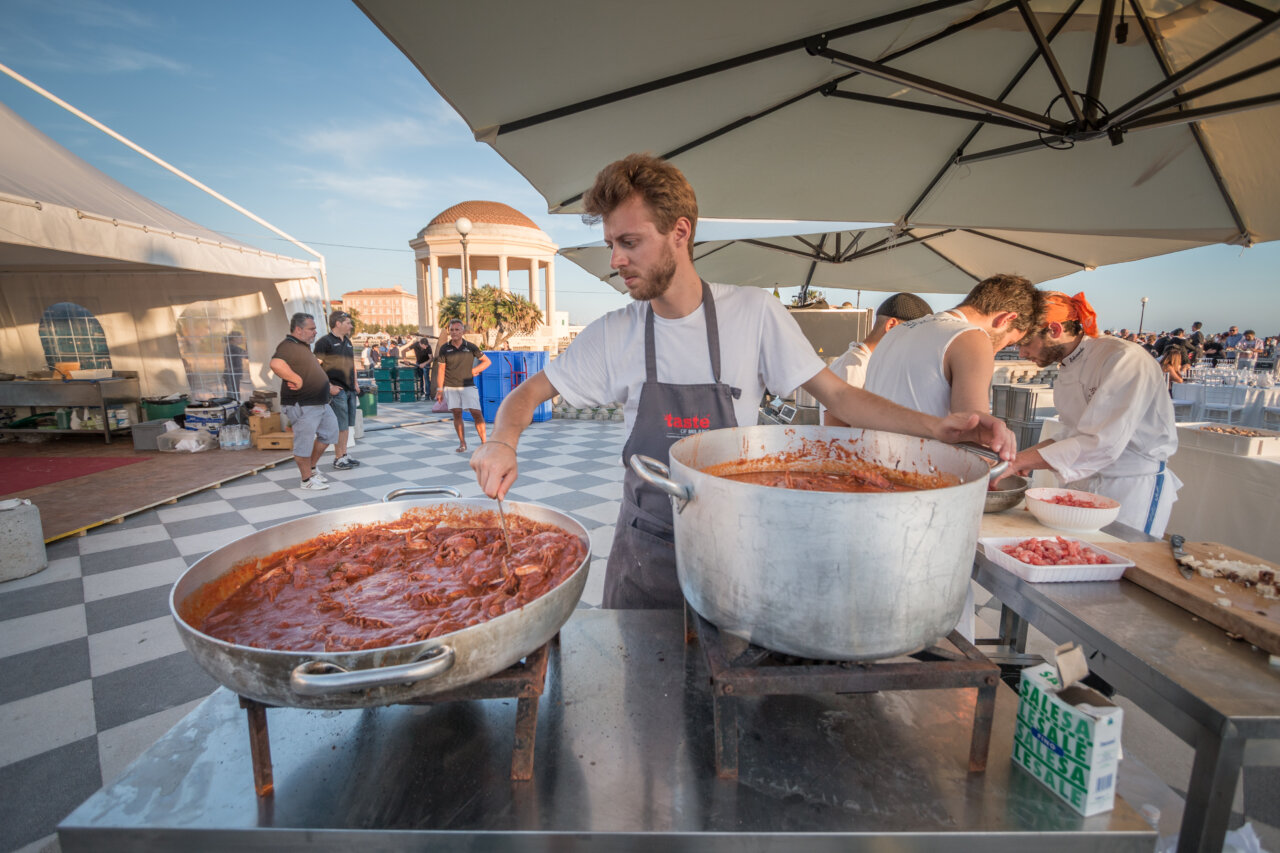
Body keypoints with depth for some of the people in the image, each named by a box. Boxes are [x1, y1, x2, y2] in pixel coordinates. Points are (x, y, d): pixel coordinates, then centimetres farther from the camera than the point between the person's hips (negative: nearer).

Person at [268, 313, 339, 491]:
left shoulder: (304, 346, 17)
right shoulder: (288, 346, -16)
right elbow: (276, 364, -38)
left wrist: (329, 387, 28)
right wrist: (296, 380, -29)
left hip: (321, 403, 10)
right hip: (302, 406, -10)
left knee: (329, 433, 18)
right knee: (304, 442, 0)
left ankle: (311, 467, 32)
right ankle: (307, 480, 13)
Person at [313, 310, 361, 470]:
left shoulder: (348, 342, 17)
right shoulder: (325, 341, -8)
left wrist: (355, 383, 17)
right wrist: (329, 386, -15)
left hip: (350, 390, 8)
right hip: (337, 390, -8)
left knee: (347, 424, 12)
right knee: (340, 425, -4)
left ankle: (344, 454, 21)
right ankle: (338, 458, 6)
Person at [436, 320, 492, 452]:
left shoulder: (470, 347, 1)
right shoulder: (444, 348, 2)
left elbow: (487, 361, 9)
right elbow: (441, 369, 4)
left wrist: (474, 370, -3)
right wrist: (439, 389, -1)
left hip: (468, 386, -1)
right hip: (450, 387, 1)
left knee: (476, 413, -8)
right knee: (457, 414, 3)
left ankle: (483, 442, -1)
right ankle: (462, 443, 13)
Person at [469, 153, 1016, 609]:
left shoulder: (754, 313, -10)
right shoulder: (614, 334, -6)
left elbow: (837, 394, -6)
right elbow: (531, 392, 0)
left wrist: (936, 427, -19)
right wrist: (502, 442, -21)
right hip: (647, 550, 1)